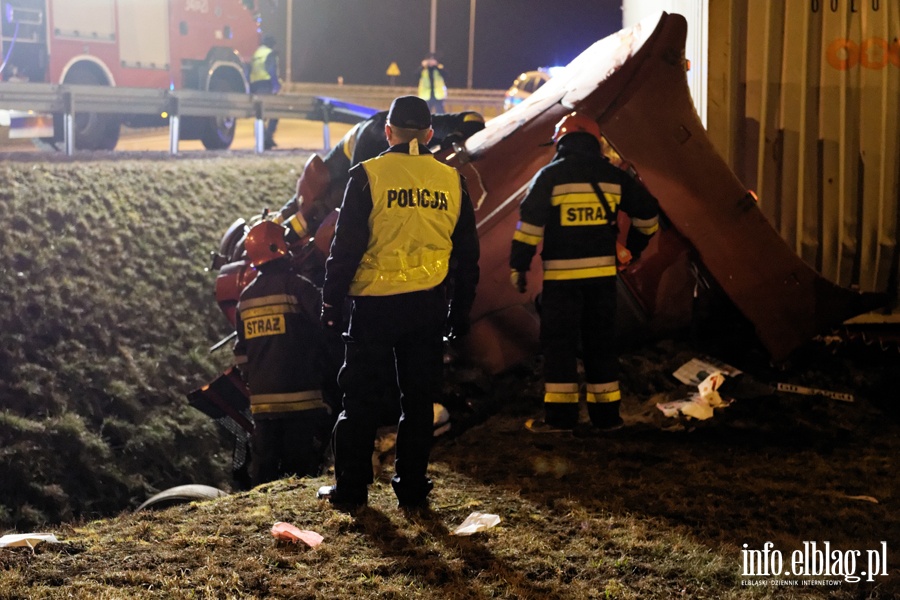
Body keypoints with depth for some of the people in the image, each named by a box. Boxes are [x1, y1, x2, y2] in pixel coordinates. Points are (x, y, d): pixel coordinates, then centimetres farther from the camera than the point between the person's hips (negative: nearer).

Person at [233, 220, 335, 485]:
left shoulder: (246, 297, 11)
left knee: (263, 468, 11)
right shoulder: (298, 287, -9)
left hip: (261, 398, 6)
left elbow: (241, 352, 17)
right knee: (300, 464, -3)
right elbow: (326, 332, -8)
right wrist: (330, 371, 7)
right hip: (300, 396, -6)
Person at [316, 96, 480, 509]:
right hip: (429, 306, 3)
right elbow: (467, 255, 10)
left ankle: (350, 487, 13)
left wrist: (331, 301, 1)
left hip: (375, 305, -3)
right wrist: (461, 311, 18)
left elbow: (346, 246, -8)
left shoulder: (368, 176, -7)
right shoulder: (451, 180, 5)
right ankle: (412, 488, 16)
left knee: (361, 398, 8)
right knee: (419, 399, 11)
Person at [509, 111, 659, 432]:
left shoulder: (550, 176, -4)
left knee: (559, 344, 3)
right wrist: (634, 247, 29)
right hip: (603, 273, 3)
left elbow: (530, 223, -9)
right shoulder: (612, 176, 7)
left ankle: (560, 414, 1)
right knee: (600, 343, 11)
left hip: (561, 274, -3)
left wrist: (518, 266, -3)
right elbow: (647, 212, 14)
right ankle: (606, 414, 14)